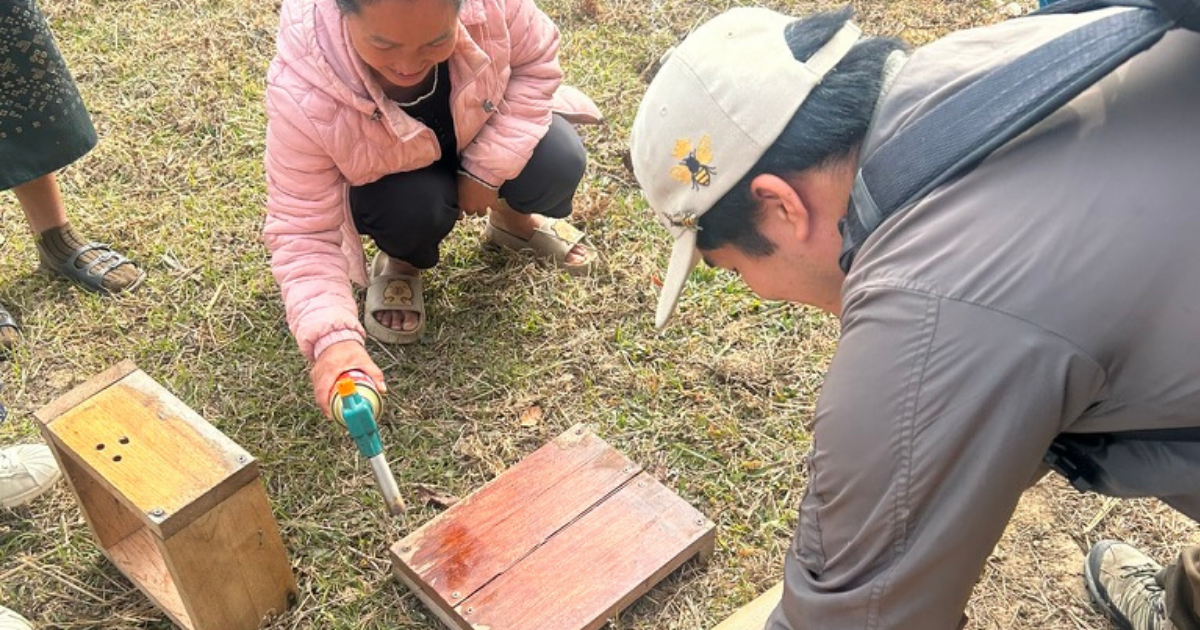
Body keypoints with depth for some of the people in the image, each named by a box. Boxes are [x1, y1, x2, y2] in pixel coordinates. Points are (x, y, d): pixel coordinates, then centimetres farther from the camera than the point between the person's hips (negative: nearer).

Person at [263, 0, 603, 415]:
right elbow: (302, 233, -32)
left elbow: (536, 60, -16)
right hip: (386, 176, -2)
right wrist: (331, 339, -47)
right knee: (414, 209, -34)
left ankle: (513, 219, 13)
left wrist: (489, 168, -24)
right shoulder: (302, 97, -39)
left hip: (478, 132, 2)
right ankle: (401, 263, 5)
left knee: (557, 165, -25)